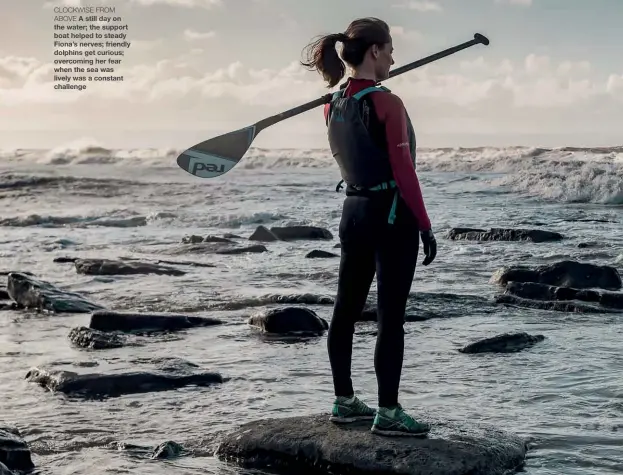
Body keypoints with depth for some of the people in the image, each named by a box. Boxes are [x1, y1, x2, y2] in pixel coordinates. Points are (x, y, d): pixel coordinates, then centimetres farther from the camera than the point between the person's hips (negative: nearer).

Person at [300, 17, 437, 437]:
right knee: (391, 318, -2)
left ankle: (344, 401, 24)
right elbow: (404, 173, -17)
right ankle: (388, 413, 4)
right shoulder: (387, 104, -17)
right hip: (392, 215, -8)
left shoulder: (333, 106, 6)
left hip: (354, 212, 8)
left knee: (346, 310, 14)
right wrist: (425, 226, -11)